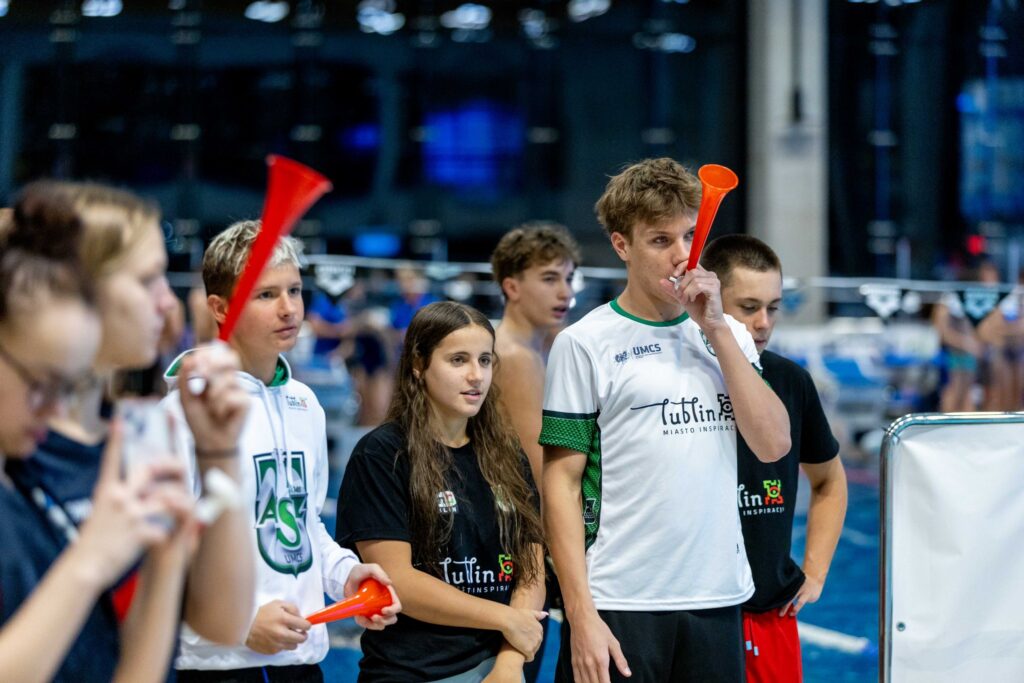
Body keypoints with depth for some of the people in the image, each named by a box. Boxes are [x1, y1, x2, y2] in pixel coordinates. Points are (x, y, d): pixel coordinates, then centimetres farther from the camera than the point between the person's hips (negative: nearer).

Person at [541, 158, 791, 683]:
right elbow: (561, 482, -4)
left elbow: (773, 444, -1)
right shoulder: (585, 344, -2)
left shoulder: (726, 335, 11)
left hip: (719, 599, 4)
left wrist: (717, 328, -5)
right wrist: (581, 616, -11)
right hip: (620, 605, -4)